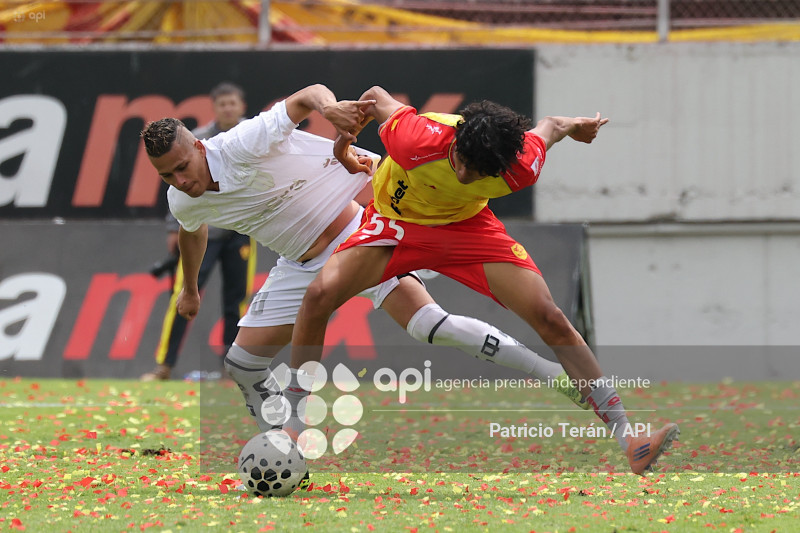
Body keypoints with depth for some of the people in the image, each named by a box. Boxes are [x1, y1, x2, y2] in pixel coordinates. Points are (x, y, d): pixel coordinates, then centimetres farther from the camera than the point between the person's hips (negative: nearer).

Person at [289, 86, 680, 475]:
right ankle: (294, 427, -11)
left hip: (466, 225, 1)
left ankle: (626, 437, -6)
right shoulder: (416, 140, -39)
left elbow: (548, 126, -7)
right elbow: (376, 97, -17)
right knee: (320, 294, -25)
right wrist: (343, 146, 4)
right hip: (396, 220, -1)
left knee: (549, 319, -12)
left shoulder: (520, 168, -31)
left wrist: (573, 126, 18)